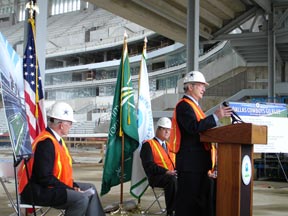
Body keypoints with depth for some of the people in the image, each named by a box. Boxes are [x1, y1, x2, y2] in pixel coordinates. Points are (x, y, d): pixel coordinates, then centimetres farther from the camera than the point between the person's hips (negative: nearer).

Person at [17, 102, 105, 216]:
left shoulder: (56, 139, 10)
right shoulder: (46, 142, -22)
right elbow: (44, 177, -27)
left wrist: (73, 185, -1)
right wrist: (70, 189, -20)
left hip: (50, 185, 11)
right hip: (37, 192, -11)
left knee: (90, 189, 11)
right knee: (81, 198, -25)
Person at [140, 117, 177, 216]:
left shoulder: (169, 145, 25)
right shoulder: (148, 145, 1)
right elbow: (149, 165, -11)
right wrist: (166, 171, -21)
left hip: (172, 175, 6)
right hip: (157, 177, -6)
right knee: (172, 180, -38)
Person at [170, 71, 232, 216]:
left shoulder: (193, 105, 22)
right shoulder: (184, 105, -11)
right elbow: (194, 128, -24)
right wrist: (216, 116, -23)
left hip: (199, 161, 11)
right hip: (190, 161, -10)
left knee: (201, 197, 13)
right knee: (188, 198, -7)